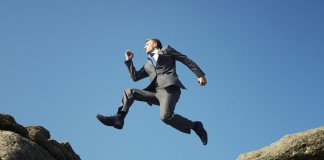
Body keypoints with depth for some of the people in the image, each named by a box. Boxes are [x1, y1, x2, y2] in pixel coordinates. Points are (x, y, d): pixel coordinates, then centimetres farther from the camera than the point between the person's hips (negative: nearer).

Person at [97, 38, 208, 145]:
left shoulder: (166, 50, 17)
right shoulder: (148, 65, 32)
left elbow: (186, 60, 11)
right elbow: (135, 77, 30)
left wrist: (200, 74, 2)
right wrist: (129, 60, 26)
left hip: (169, 88, -7)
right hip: (156, 92, 7)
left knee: (165, 116, -30)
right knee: (129, 92, -2)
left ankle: (195, 126, -15)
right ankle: (119, 118, -13)